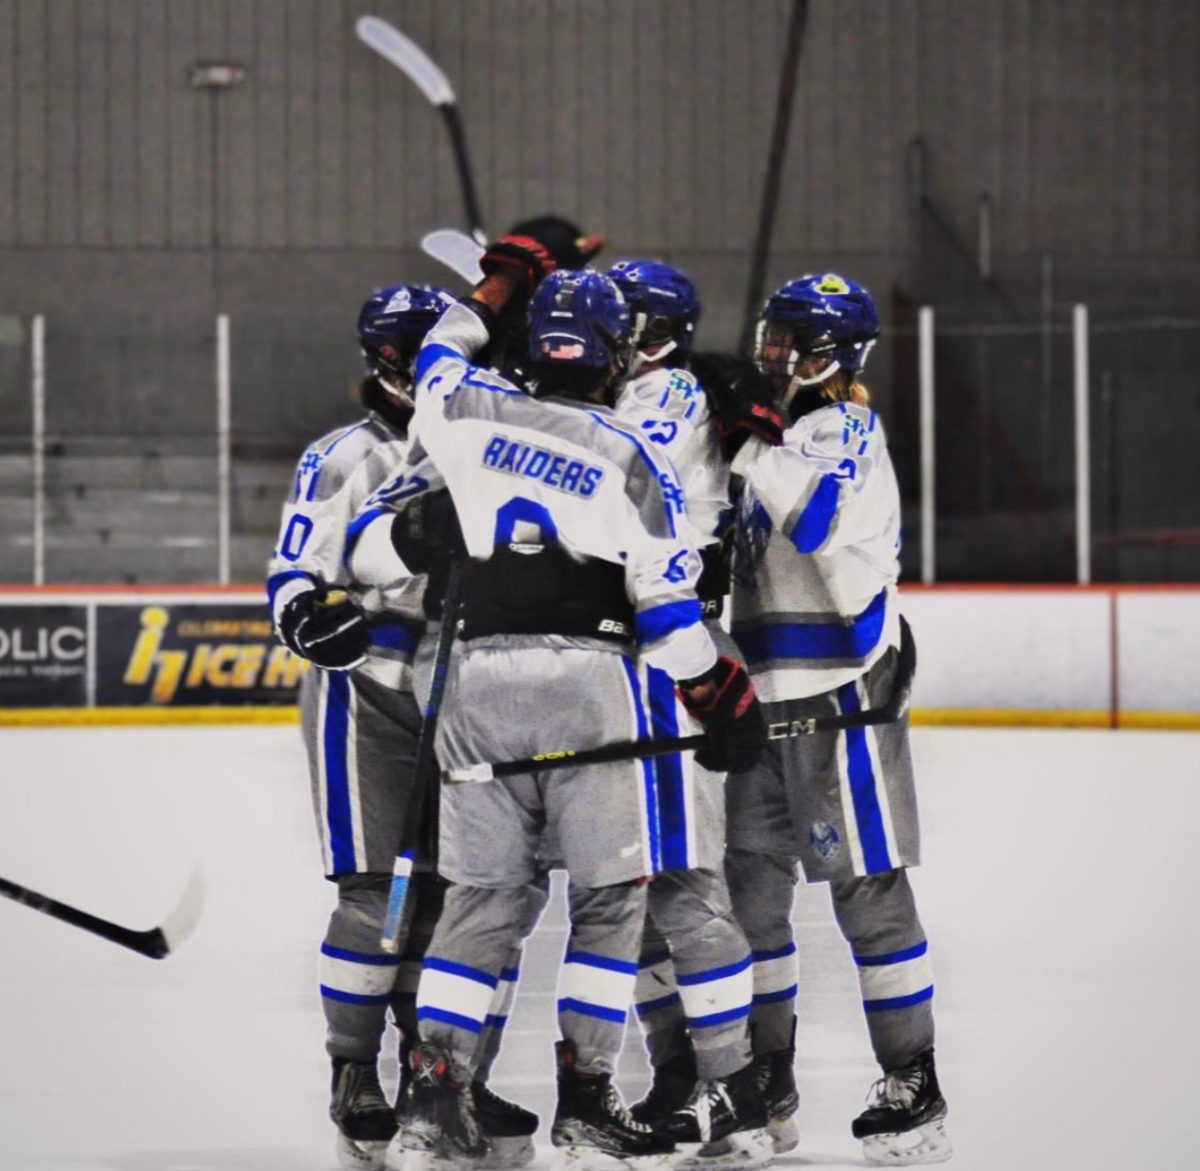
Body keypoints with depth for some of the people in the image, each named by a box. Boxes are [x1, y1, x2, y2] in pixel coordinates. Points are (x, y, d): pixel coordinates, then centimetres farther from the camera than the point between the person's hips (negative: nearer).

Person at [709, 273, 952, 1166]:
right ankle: (766, 1076, 18)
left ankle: (915, 1089, -3)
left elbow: (824, 523, -29)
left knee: (867, 887, -7)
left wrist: (756, 437, -26)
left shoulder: (846, 432, -10)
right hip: (769, 697, 9)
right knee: (750, 882, 9)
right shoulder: (783, 431, 18)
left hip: (838, 696, -9)